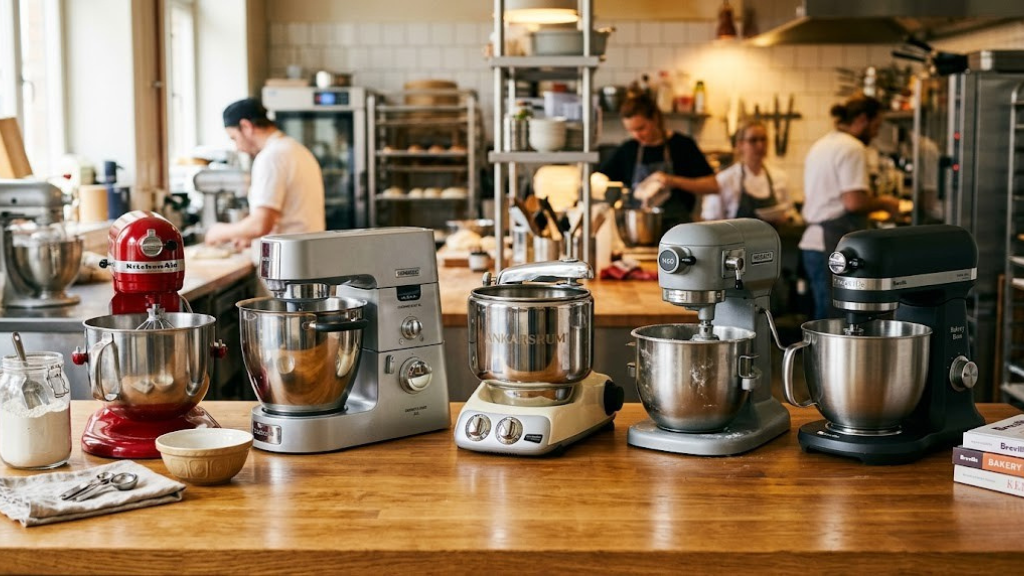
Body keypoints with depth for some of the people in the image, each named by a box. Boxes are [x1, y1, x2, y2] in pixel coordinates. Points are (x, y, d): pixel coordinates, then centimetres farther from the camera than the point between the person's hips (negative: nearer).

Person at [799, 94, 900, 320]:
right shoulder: (852, 148, -10)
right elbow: (854, 201, -20)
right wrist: (884, 204, -2)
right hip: (835, 246, -10)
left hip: (812, 242, 10)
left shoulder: (820, 146, 19)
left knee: (824, 319, 13)